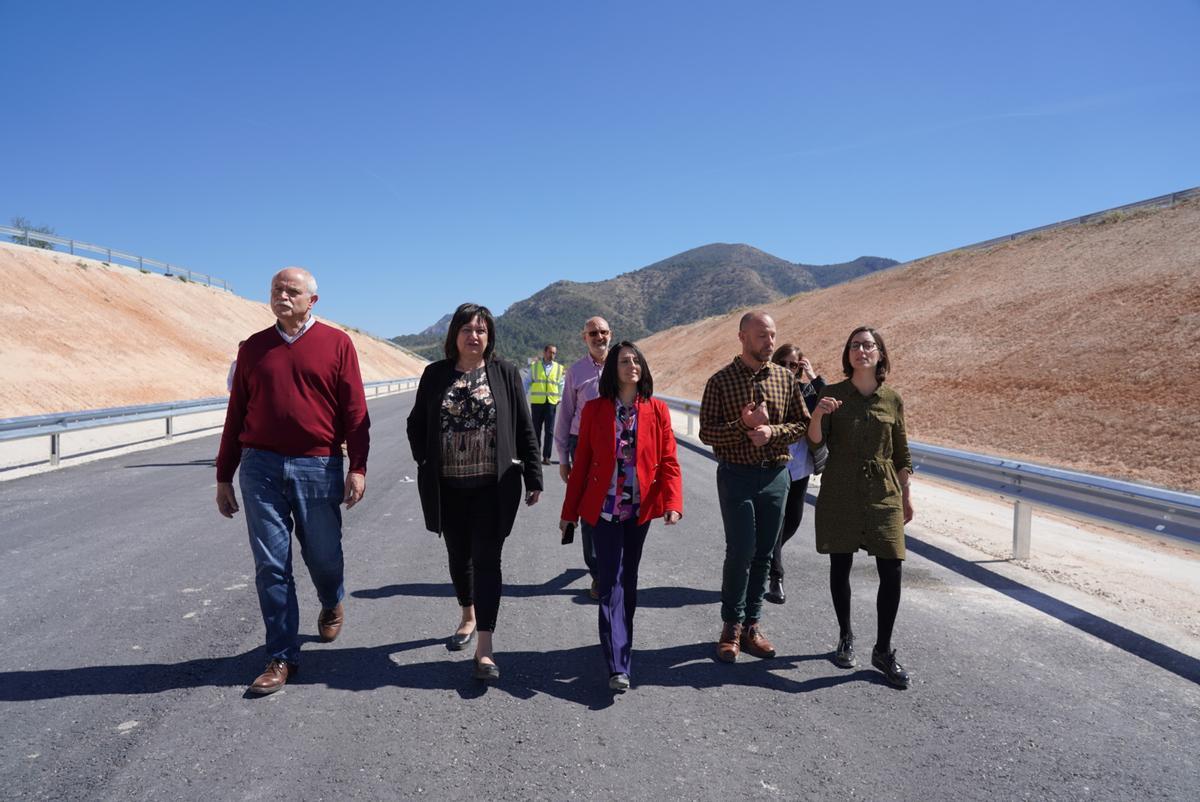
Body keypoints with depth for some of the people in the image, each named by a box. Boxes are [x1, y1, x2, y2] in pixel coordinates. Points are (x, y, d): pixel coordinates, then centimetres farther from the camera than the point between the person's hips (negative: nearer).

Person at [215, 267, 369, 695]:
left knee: (323, 555, 9)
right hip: (261, 468, 2)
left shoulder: (337, 343, 1)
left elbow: (355, 411, -2)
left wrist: (357, 467, -10)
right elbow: (236, 414, 13)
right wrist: (224, 476, 12)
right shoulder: (253, 347, 10)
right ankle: (282, 657, 15)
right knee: (271, 565, 3)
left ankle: (332, 604, 43)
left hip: (318, 468, -2)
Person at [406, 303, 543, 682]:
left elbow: (524, 429, 1)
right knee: (458, 555, 17)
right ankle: (468, 616, 41)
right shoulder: (435, 374, 4)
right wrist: (426, 464, 0)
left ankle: (484, 646, -2)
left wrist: (533, 478, -1)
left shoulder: (505, 373, -1)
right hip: (448, 487, 3)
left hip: (493, 486, -3)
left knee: (486, 560, -4)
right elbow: (416, 425, 11)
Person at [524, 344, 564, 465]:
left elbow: (561, 385, 16)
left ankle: (546, 457, 3)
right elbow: (528, 382, 11)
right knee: (536, 430, 7)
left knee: (549, 431, -2)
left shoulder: (559, 368, 10)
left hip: (552, 402, 0)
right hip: (536, 402, 0)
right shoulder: (534, 366, 8)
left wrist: (561, 398, 3)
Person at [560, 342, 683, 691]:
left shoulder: (658, 410, 0)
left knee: (628, 580, 14)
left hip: (639, 509, 2)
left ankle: (622, 647, 30)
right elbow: (582, 462, 2)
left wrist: (673, 502, -16)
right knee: (610, 583, -4)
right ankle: (618, 666, -6)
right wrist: (569, 511, 4)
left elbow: (668, 461, -1)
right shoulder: (594, 409, -2)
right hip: (604, 508, -2)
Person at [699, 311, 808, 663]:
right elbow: (707, 432, -7)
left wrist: (772, 431, -13)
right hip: (737, 476, -4)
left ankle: (751, 625, 23)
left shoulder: (785, 377, 6)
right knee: (740, 552, -6)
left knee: (763, 555, 9)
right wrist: (744, 426, -22)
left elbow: (802, 423, 6)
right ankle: (732, 627, 12)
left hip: (775, 475, 4)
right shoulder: (721, 380, -5)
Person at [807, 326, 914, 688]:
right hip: (840, 492, -1)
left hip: (883, 494, 1)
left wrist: (906, 495, 11)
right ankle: (845, 637, 28)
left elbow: (901, 453, 10)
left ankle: (883, 649, 10)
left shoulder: (892, 399, 4)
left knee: (891, 570, -4)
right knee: (840, 565, 8)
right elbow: (814, 442, -9)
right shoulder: (832, 394, -1)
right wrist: (818, 414, -29)